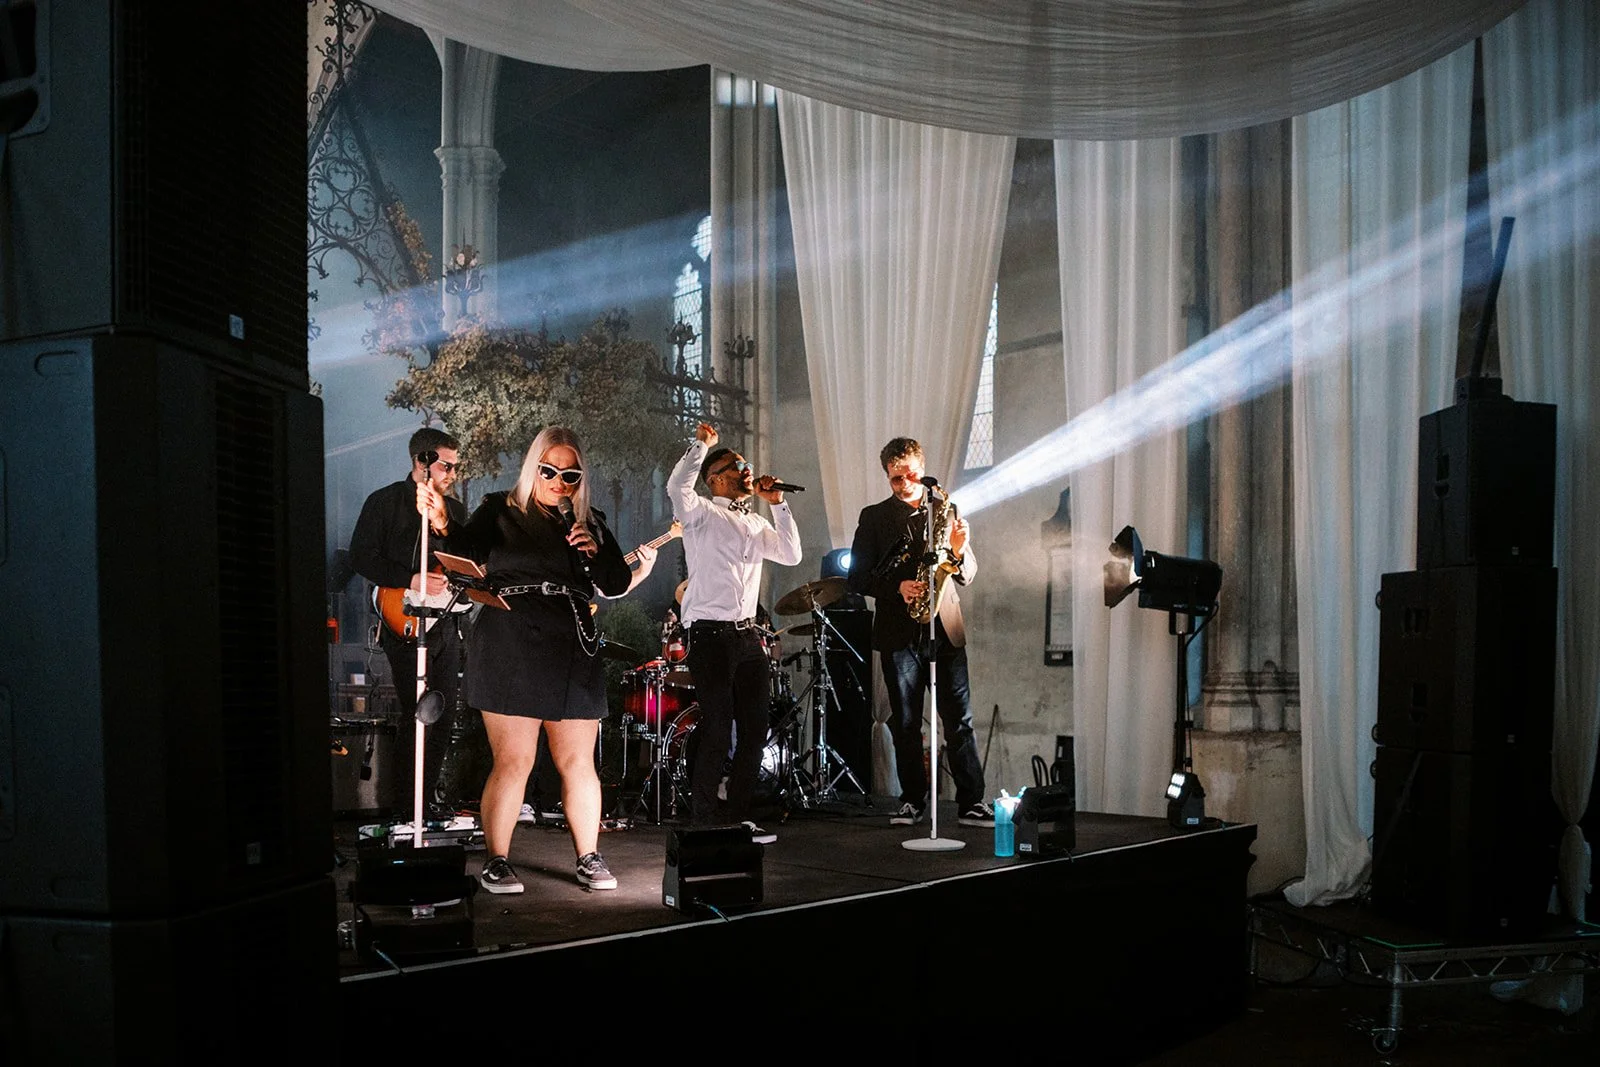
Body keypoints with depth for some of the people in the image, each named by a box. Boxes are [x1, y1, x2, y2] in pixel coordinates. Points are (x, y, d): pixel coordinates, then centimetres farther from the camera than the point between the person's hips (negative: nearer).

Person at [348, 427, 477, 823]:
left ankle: (439, 801, 15)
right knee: (418, 716, -7)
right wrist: (411, 580, -16)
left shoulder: (455, 509, 16)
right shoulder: (385, 502, -2)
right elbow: (362, 557, -8)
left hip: (449, 622, 6)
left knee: (449, 716, 5)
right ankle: (419, 805, 2)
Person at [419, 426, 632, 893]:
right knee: (512, 762, -5)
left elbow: (619, 583, 13)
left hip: (574, 653, 4)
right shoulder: (501, 512, 4)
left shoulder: (590, 523, 15)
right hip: (512, 652, -4)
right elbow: (464, 557, -10)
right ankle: (496, 862, 6)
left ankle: (589, 859, 18)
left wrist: (596, 553, -6)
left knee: (578, 763, 7)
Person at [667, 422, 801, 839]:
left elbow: (791, 554, 9)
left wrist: (777, 503, 5)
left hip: (747, 636, 7)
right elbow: (677, 486, -22)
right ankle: (703, 823, 1)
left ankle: (740, 817, 19)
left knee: (754, 729, 8)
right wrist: (702, 443, -15)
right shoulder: (701, 514, -1)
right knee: (717, 731, -7)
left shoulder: (754, 522, 19)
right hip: (711, 634, -7)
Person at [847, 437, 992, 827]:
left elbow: (967, 575, 12)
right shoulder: (874, 517, 8)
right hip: (899, 631, 0)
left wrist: (959, 550, -10)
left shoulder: (946, 510, 12)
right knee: (905, 722, 4)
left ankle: (972, 802, 0)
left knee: (959, 719, -3)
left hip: (946, 629, 1)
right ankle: (913, 801, 13)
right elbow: (857, 577, 3)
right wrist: (897, 587, -13)